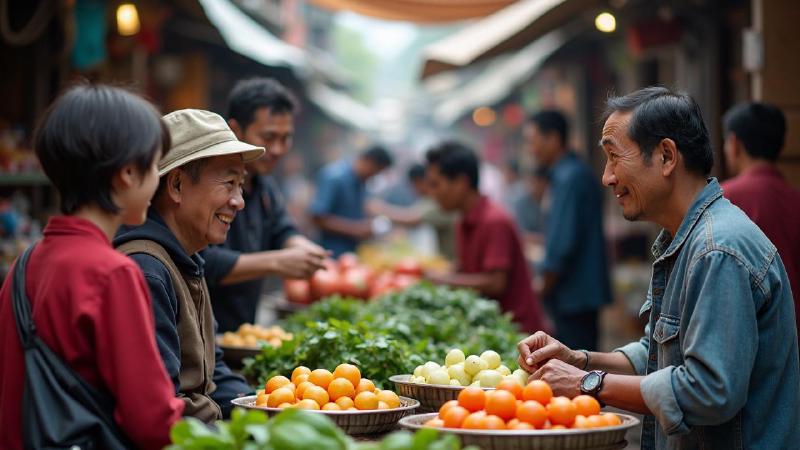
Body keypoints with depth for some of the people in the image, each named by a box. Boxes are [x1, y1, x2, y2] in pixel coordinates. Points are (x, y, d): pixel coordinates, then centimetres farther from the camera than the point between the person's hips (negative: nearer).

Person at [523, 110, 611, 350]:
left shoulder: (569, 178, -16)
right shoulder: (576, 172, 16)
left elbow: (562, 246, -20)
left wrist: (542, 291, -11)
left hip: (574, 297, -10)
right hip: (584, 294, 10)